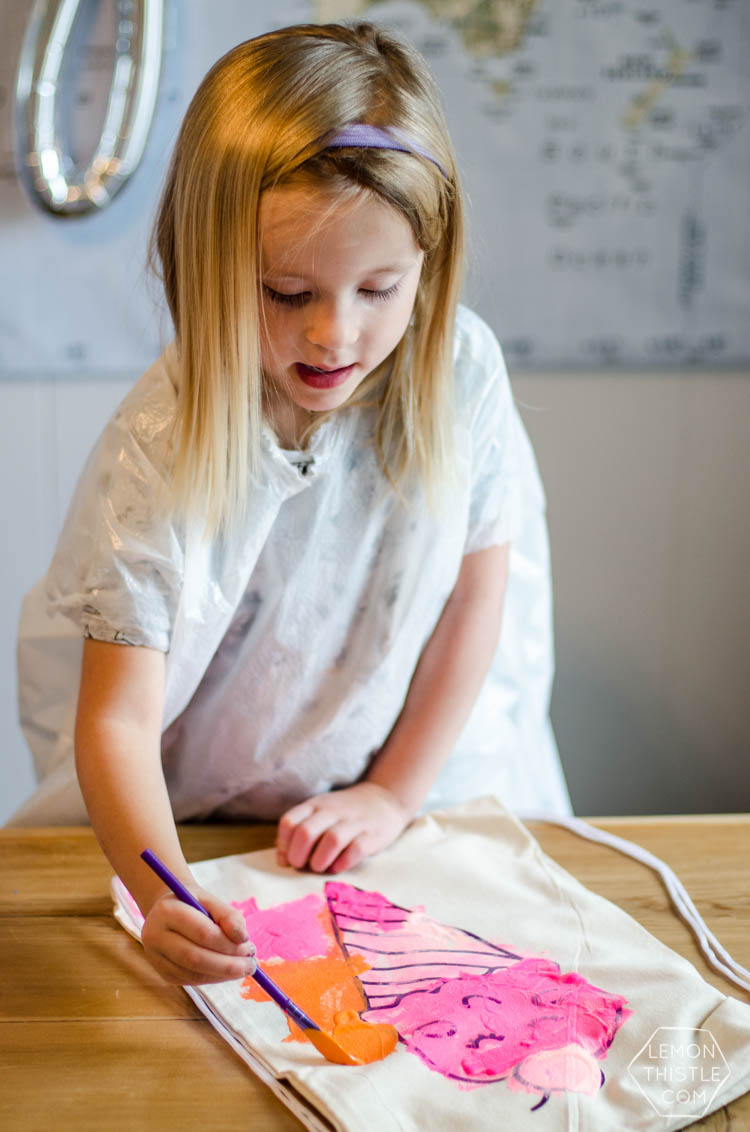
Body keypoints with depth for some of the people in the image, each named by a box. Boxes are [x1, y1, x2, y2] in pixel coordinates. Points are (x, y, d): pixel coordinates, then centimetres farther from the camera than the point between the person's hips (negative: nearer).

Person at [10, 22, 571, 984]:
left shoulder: (461, 372, -17)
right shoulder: (160, 452, -25)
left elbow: (475, 599, -6)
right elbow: (118, 717, -26)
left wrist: (394, 792, -6)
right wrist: (165, 896, -43)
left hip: (422, 765, 1)